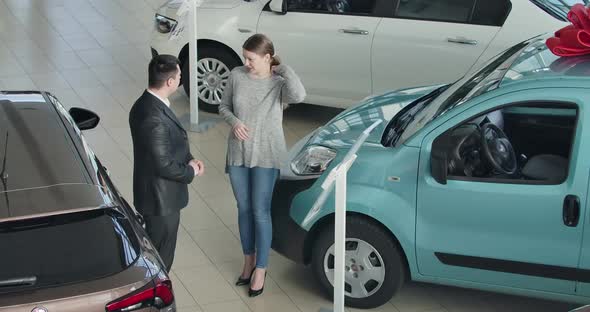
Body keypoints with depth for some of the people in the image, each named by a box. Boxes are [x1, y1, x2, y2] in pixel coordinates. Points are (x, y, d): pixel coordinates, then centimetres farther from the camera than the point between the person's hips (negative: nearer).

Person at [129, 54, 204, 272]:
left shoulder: (145, 104, 1)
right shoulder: (153, 118, -30)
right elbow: (164, 166, -26)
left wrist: (189, 160, -1)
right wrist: (191, 171, -9)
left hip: (157, 195, 10)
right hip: (161, 200, -10)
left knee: (156, 253, 24)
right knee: (160, 260, 7)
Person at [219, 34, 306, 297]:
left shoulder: (279, 83, -15)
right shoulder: (237, 76, -4)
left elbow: (298, 95, -38)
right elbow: (224, 106, 8)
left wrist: (282, 68, -24)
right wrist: (234, 121, -13)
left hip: (266, 155, -4)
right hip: (238, 153, 4)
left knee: (260, 212, 1)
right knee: (243, 209, 15)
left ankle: (260, 270, 14)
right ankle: (249, 261, 33)